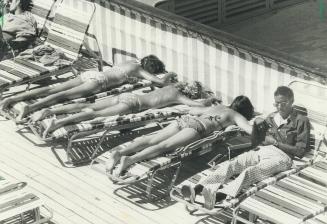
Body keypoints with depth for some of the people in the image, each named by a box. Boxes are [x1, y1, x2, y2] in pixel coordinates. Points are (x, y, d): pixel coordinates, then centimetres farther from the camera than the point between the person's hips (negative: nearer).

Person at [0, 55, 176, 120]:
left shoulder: (133, 62, 29)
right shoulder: (140, 70, 7)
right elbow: (161, 82, -3)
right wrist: (169, 75, 22)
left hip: (89, 74, 7)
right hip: (97, 81, -7)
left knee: (51, 89, -5)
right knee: (63, 96, -25)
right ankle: (29, 108, -44)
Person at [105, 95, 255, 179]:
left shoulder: (218, 107, 37)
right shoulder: (236, 116, 20)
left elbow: (193, 110, 44)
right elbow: (250, 130, 5)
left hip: (185, 119, 6)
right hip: (197, 127, -6)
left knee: (151, 140, -11)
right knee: (163, 146, -24)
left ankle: (120, 152, -32)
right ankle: (130, 160, -45)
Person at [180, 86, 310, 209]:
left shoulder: (301, 121, 5)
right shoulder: (271, 118, 24)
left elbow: (300, 151, -2)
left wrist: (276, 143, -5)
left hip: (281, 156, -6)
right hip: (261, 152, 6)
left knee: (250, 172, -36)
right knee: (229, 165, -23)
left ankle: (218, 196, -62)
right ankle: (196, 190, -45)